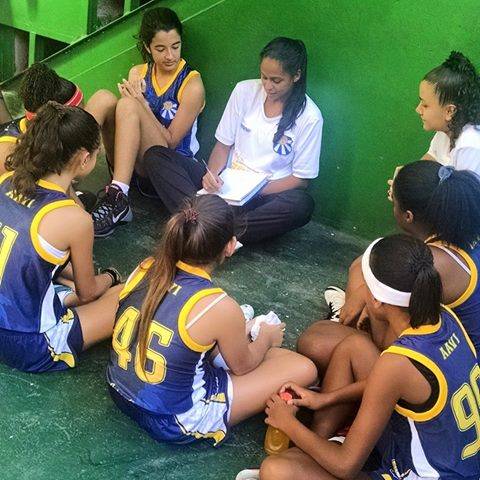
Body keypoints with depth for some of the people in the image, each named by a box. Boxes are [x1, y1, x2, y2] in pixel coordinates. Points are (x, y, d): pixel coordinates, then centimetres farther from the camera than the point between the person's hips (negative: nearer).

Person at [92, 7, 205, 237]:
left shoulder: (192, 85, -7)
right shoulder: (138, 73, 9)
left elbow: (170, 142, -7)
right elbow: (127, 123, 8)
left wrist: (142, 105, -17)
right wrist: (132, 98, -12)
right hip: (131, 164, 4)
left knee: (129, 105, -29)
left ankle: (117, 200, -38)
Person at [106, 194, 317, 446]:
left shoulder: (146, 268, -10)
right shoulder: (220, 308, -27)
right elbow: (242, 366, -5)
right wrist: (267, 338, 17)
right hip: (170, 423, -7)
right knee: (303, 368, -2)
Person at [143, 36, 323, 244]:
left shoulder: (309, 117, -9)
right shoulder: (245, 91, 1)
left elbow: (301, 179, -6)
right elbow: (223, 144, 6)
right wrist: (212, 174, -16)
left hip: (267, 194, -3)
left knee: (302, 204, -39)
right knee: (155, 156, -14)